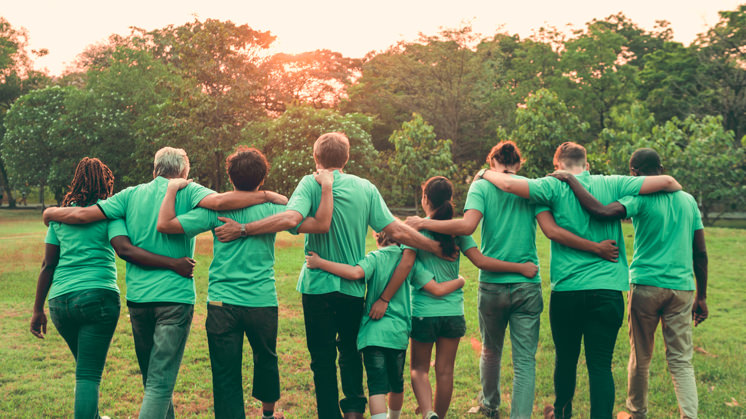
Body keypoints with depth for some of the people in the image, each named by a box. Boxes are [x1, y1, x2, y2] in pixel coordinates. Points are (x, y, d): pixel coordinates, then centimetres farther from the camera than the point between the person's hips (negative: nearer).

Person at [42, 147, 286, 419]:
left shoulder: (132, 195, 8)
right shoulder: (186, 192, -2)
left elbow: (83, 215, 5)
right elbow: (219, 201, -21)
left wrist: (52, 213, 23)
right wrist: (266, 196, -13)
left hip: (137, 296, 5)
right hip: (174, 296, -4)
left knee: (151, 377, 19)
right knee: (161, 381, -4)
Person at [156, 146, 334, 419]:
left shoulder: (215, 210, -4)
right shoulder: (272, 210, -3)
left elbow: (164, 225, -7)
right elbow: (321, 225, -8)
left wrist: (172, 189, 6)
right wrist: (327, 186, 1)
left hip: (221, 303, -1)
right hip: (263, 302, 1)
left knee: (225, 375, 5)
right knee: (266, 359, 25)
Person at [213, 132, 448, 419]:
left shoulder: (311, 183, -7)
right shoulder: (365, 188, 1)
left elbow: (291, 218, -25)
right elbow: (396, 231, -4)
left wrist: (241, 229, -19)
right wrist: (435, 247, 5)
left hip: (319, 285, -3)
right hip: (354, 287, 3)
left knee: (323, 358, 9)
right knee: (350, 351, 22)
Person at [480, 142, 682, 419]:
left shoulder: (556, 187, -2)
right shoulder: (612, 185, 4)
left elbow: (509, 183, -12)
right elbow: (666, 181, 0)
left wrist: (485, 173, 9)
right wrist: (681, 192, 23)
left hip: (566, 290, 0)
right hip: (607, 290, 0)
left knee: (566, 358, 18)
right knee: (601, 365, 3)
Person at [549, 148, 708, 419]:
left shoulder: (640, 198, -7)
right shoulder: (688, 200, 10)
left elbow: (602, 212, -24)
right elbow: (701, 254, 11)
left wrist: (571, 180, -13)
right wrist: (701, 297, 18)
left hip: (646, 285, -3)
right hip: (682, 288, 4)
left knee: (640, 358, 12)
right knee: (681, 361, 7)